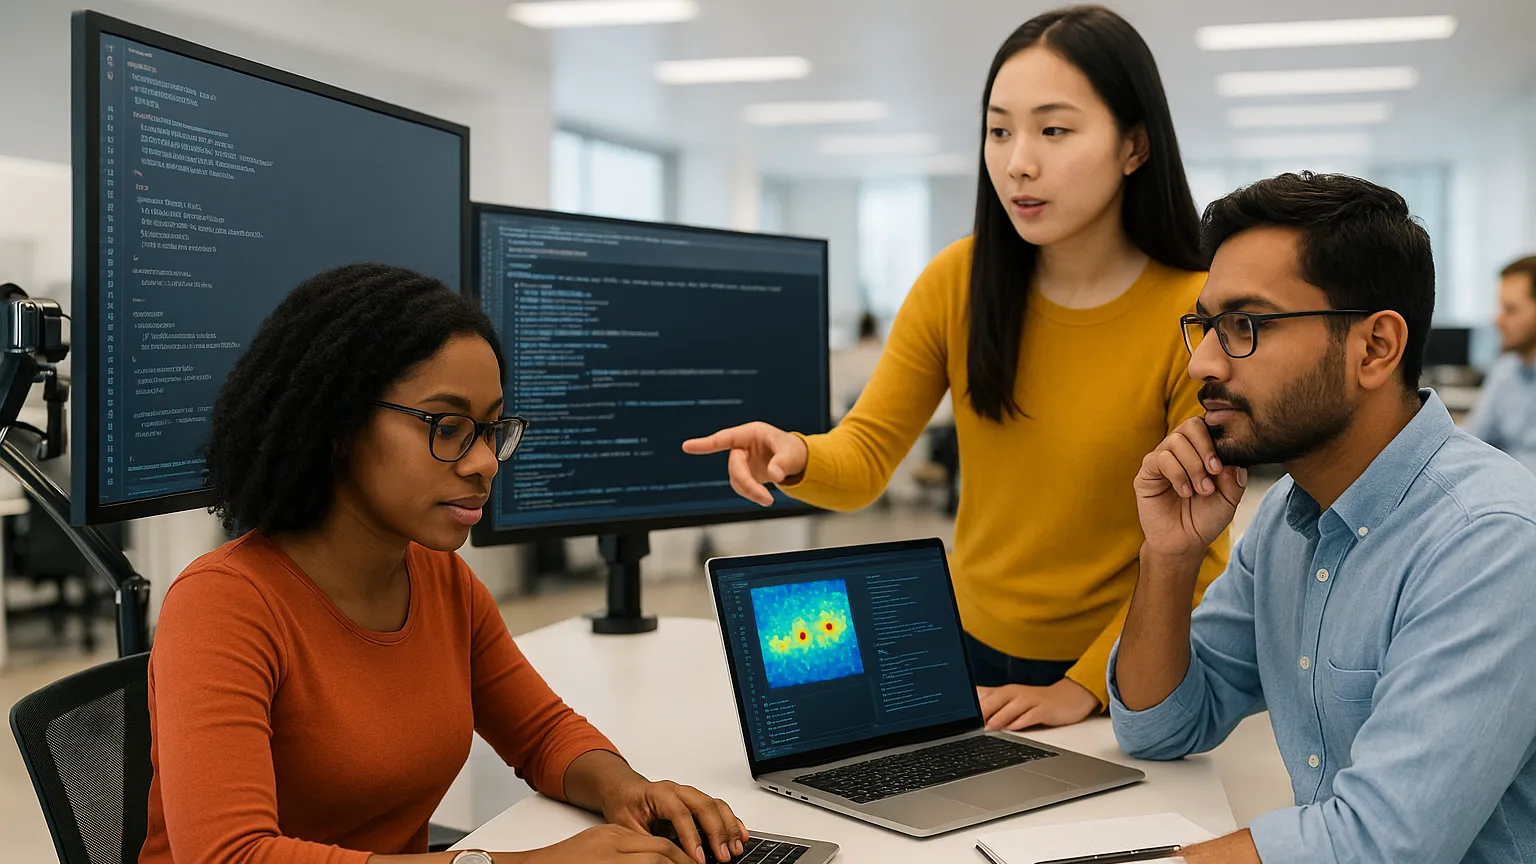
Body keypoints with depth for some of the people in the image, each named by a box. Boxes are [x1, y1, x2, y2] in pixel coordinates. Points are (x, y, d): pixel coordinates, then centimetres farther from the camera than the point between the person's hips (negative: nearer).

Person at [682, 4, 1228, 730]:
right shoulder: (959, 282, -9)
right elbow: (864, 459, -10)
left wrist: (1083, 688, -19)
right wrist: (797, 459, -32)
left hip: (1125, 672, -3)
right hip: (975, 647, 4)